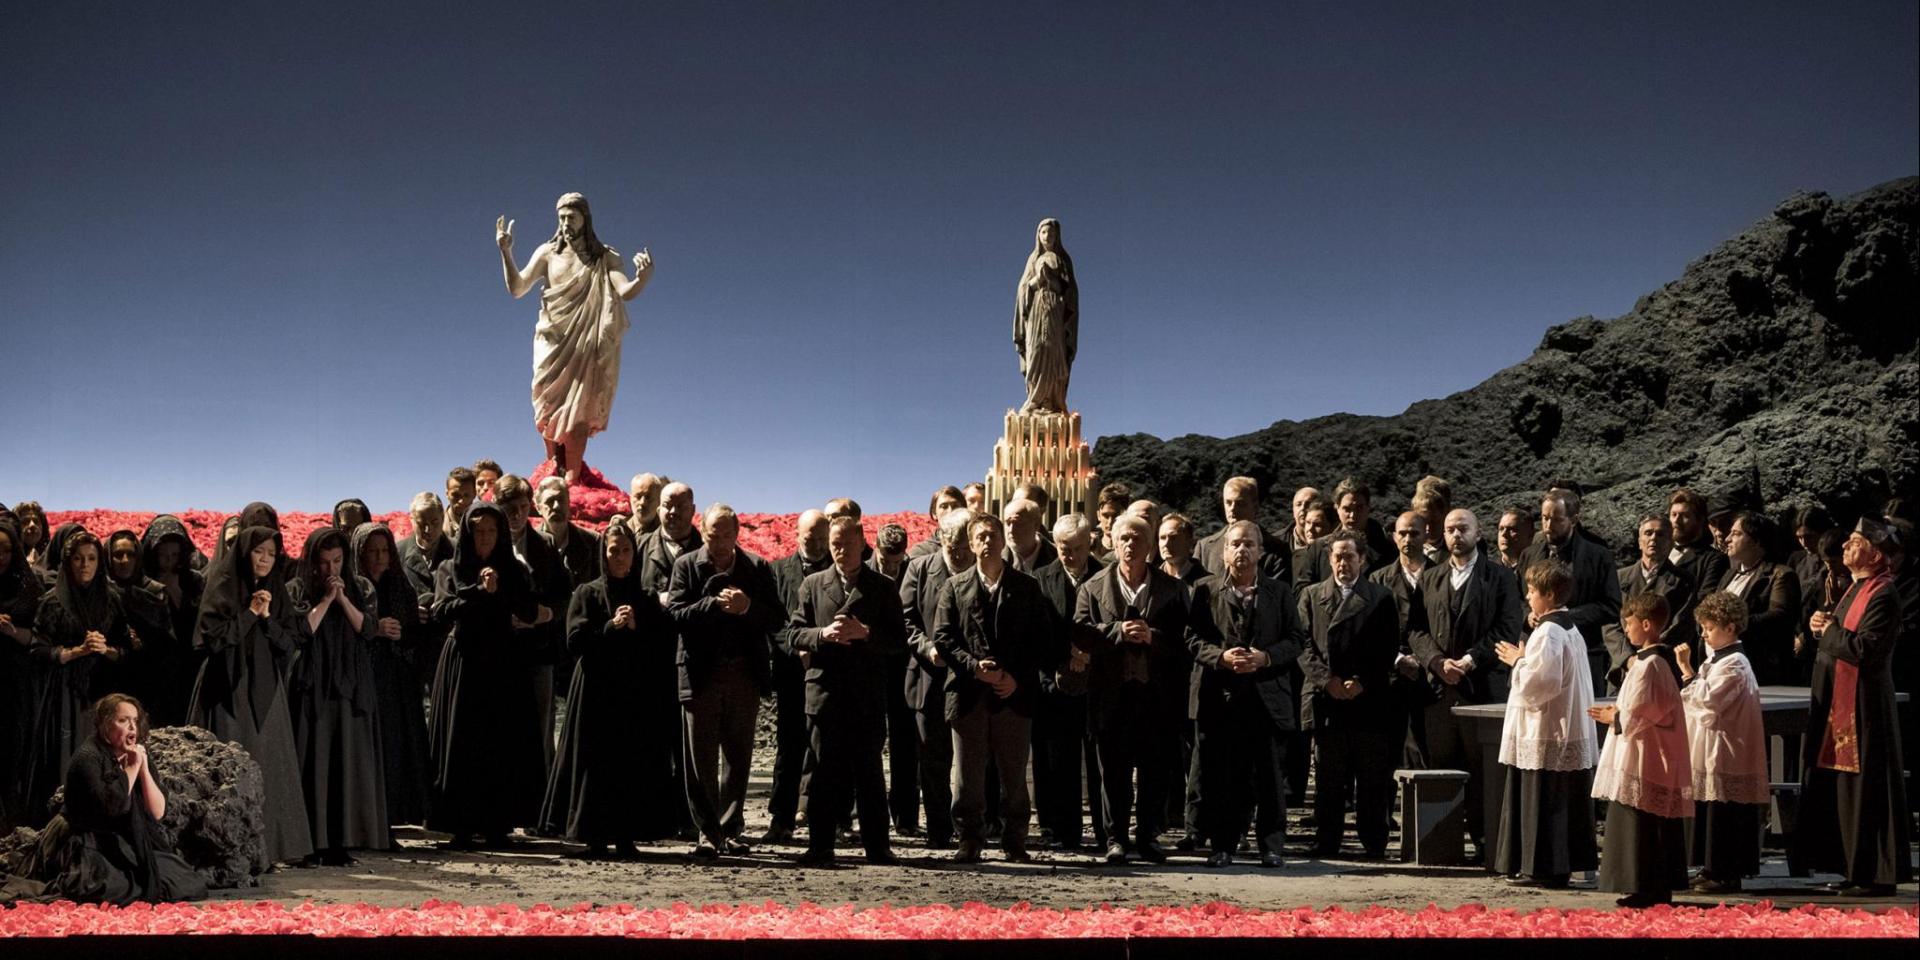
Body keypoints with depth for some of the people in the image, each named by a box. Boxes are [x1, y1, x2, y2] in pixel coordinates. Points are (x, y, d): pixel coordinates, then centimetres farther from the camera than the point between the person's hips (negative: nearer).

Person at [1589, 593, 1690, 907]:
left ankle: (1645, 889, -1)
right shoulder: (1665, 660, 11)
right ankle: (1661, 888, 18)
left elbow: (1636, 716, -20)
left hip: (1641, 759, -10)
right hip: (1663, 757, 10)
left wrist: (1613, 718, -3)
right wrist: (1619, 713, 11)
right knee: (1661, 822, 12)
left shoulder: (1647, 665, -18)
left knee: (1639, 822, -4)